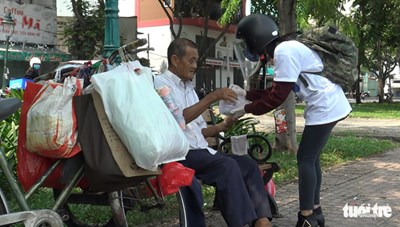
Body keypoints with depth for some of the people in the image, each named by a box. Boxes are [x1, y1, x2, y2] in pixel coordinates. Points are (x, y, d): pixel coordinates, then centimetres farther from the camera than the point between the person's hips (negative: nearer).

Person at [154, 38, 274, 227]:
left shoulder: (189, 88, 23)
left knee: (248, 164, -10)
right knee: (228, 166, -28)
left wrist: (223, 125, 5)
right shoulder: (160, 83, -2)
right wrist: (212, 97, -16)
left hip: (200, 151, 8)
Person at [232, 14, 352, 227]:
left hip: (325, 107, -10)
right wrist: (246, 94, 14)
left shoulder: (284, 51, -19)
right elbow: (276, 90, 17)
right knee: (311, 158, 15)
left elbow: (278, 96, -19)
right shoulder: (285, 49, 13)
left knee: (305, 159, -5)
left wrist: (247, 109, -10)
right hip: (327, 105, 10)